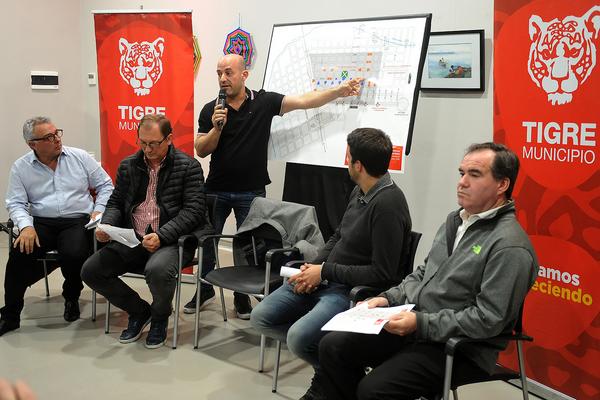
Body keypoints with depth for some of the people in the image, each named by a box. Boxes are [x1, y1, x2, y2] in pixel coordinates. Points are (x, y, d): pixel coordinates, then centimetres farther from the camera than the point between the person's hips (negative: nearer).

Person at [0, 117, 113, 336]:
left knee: (73, 254, -31)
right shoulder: (21, 167, 5)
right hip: (42, 222, 1)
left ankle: (71, 298, 3)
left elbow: (105, 185, 9)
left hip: (78, 221, -1)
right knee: (20, 253, -27)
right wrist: (26, 226, -16)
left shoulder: (80, 157, 4)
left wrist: (99, 210, -5)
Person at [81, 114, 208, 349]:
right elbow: (115, 203, 19)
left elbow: (193, 211, -10)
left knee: (157, 270, -36)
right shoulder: (128, 166, 12)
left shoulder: (189, 167, -3)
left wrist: (161, 236, -22)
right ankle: (139, 311, 13)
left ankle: (160, 316, 1)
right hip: (132, 240, 5)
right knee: (90, 271, -11)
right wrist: (106, 225, -4)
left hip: (170, 240, -5)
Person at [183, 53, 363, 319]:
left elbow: (304, 101, -10)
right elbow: (201, 150, -3)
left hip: (251, 192, -1)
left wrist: (340, 91, -18)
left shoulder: (264, 102, -4)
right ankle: (205, 291, 32)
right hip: (216, 190, 2)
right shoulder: (210, 110, -1)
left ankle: (242, 297, 25)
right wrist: (216, 128, -20)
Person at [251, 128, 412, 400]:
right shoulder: (359, 191, 5)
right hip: (325, 279, 9)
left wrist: (325, 272, -15)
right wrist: (313, 266, 0)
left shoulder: (388, 203, -21)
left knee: (298, 337, -29)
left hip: (355, 290, -9)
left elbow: (383, 273, -22)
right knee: (261, 318, 1)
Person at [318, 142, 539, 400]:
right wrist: (389, 298, 5)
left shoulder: (510, 247, -17)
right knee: (333, 347, -2)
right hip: (414, 325, 8)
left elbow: (488, 319, -21)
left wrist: (421, 324, -22)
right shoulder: (455, 220, 13)